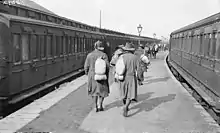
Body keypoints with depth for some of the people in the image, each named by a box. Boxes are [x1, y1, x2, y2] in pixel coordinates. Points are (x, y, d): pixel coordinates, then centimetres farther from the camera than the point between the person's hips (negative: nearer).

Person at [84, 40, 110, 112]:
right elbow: (107, 66, -12)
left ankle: (96, 106, 14)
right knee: (102, 90, 14)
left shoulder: (89, 55, -3)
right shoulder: (103, 55, -9)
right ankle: (100, 105, 10)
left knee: (94, 91, 15)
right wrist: (106, 75, 3)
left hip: (92, 75, 2)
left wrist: (87, 74, 14)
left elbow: (86, 66, -2)